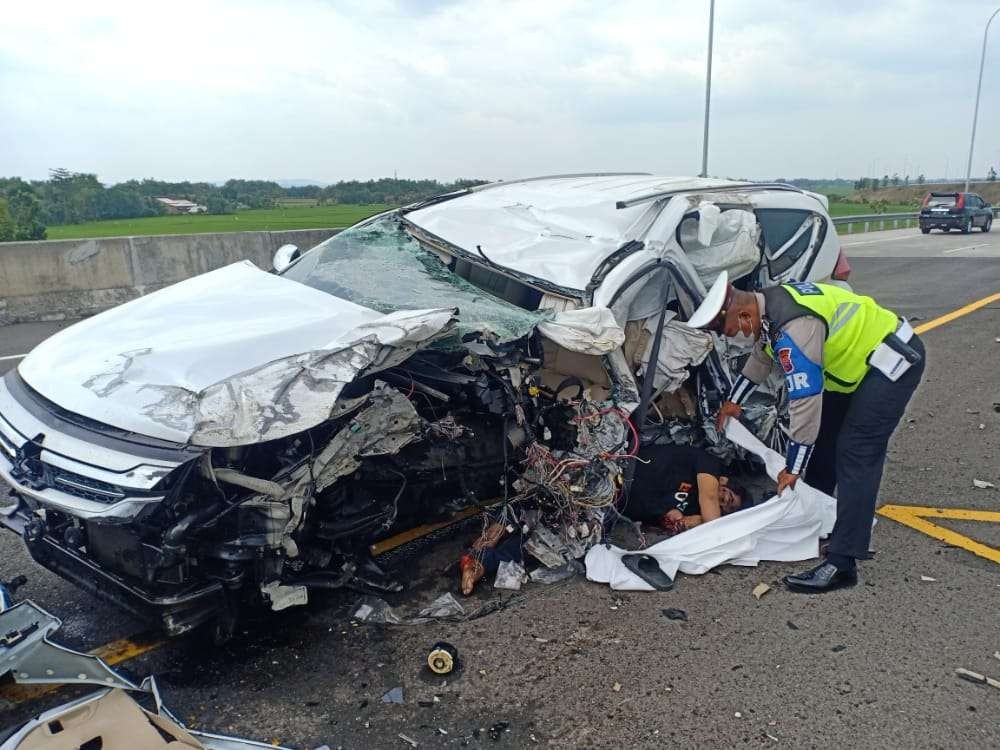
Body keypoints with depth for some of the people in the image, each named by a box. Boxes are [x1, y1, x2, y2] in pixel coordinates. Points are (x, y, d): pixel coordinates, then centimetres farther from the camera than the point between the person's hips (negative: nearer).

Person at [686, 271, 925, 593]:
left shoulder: (794, 329, -32)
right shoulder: (769, 304, -2)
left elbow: (805, 405, -28)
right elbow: (761, 358, 18)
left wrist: (793, 469, -18)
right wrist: (733, 401, 28)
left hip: (893, 359, -10)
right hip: (860, 358, 10)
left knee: (856, 456, -16)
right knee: (824, 437, 16)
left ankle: (841, 564, -16)